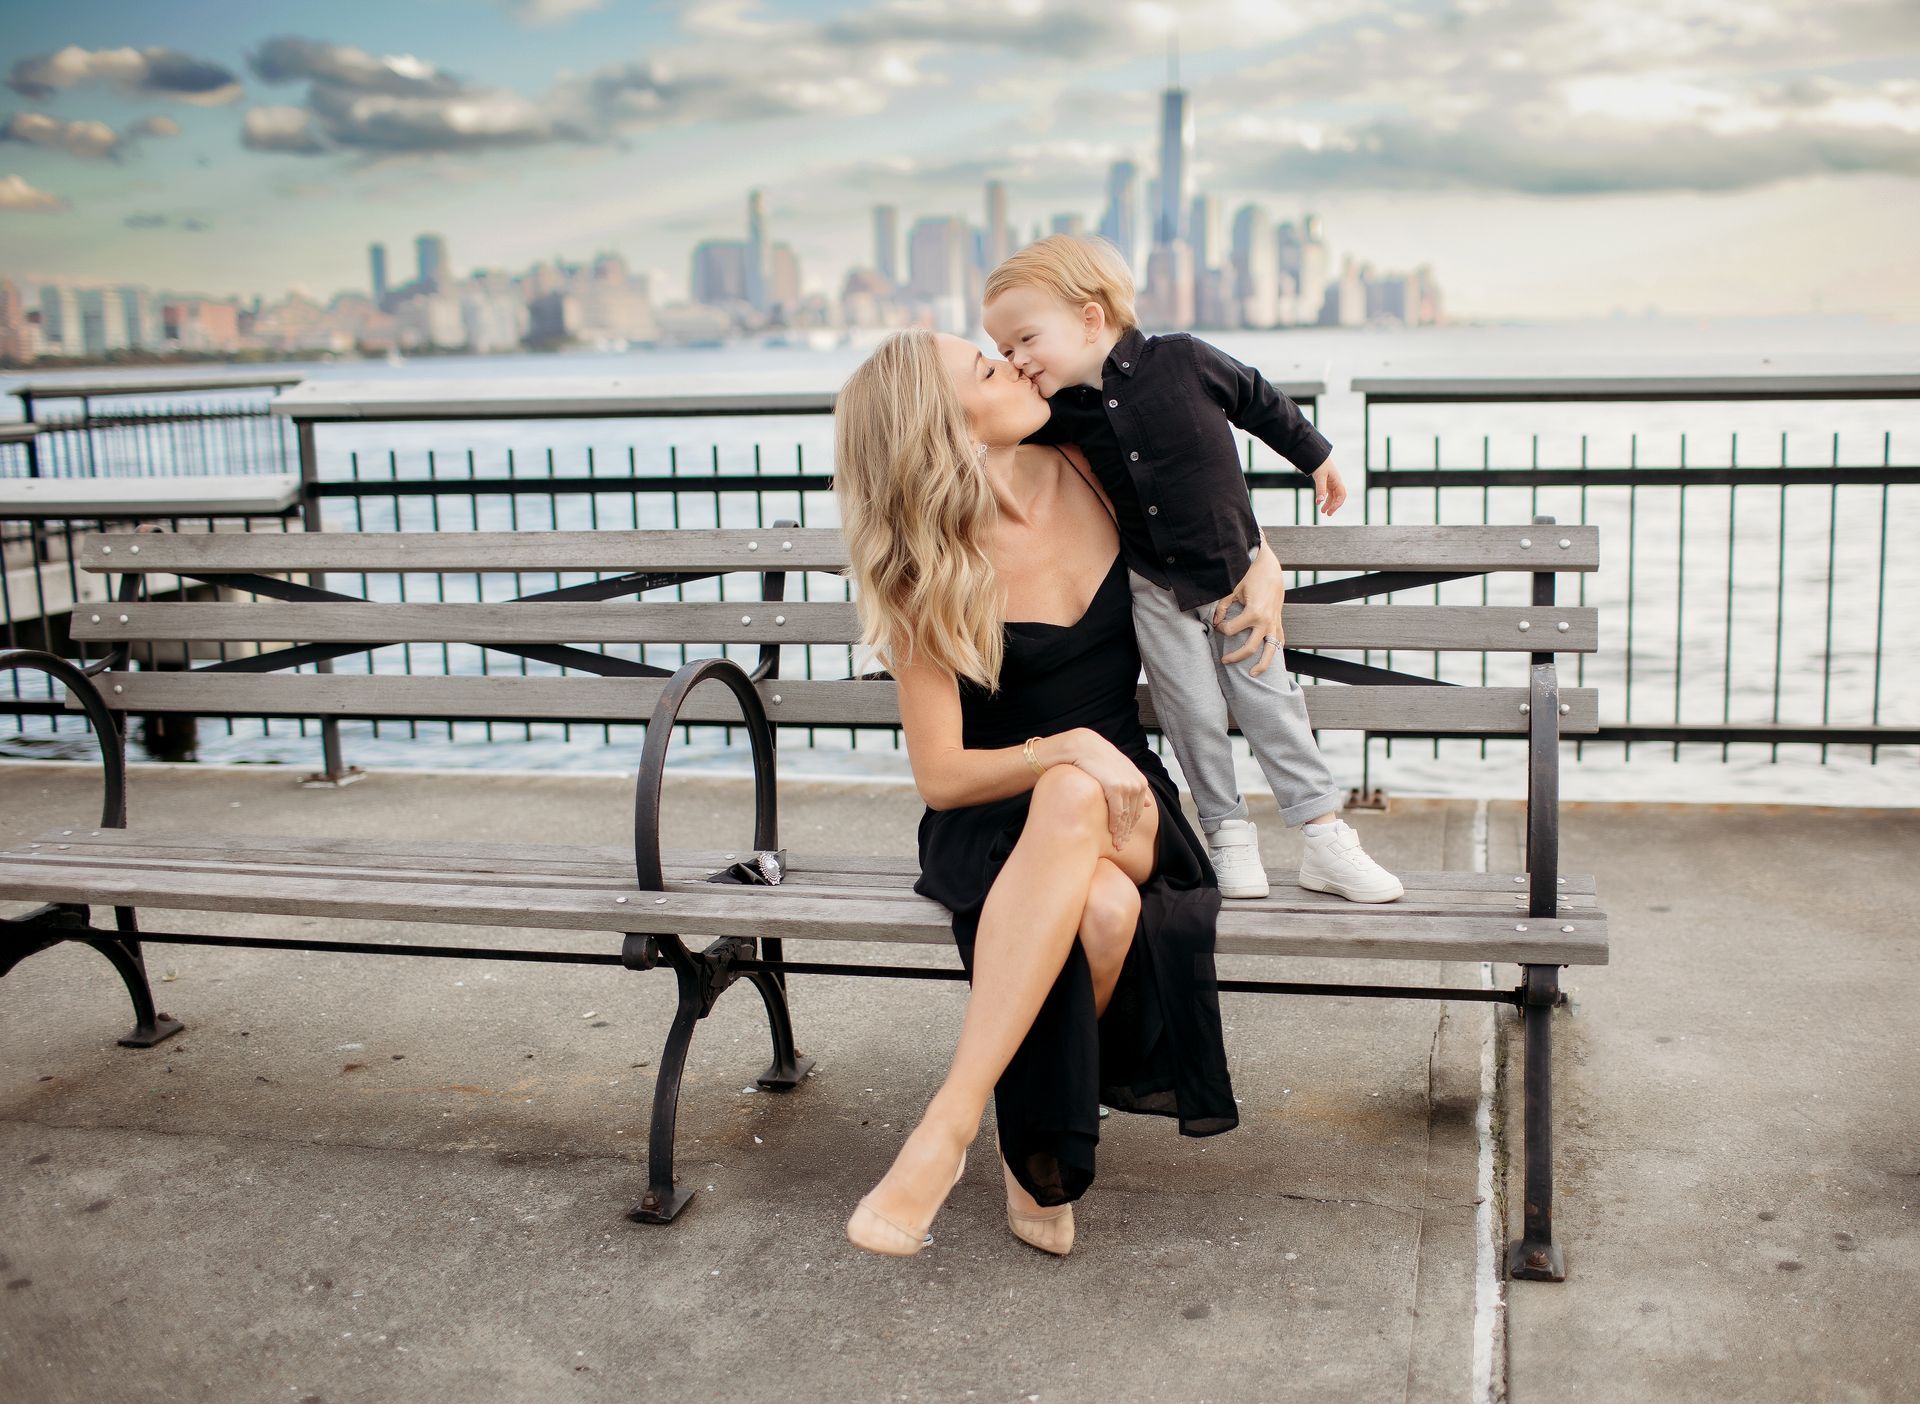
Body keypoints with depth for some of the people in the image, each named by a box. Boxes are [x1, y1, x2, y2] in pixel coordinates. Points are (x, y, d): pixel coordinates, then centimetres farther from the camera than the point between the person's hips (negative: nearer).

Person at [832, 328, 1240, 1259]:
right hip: (994, 823, -2)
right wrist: (1067, 750, -27)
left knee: (1082, 839, -36)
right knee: (1101, 904, -38)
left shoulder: (1084, 475, -1)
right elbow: (942, 776, -11)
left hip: (1123, 799, 3)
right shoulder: (932, 578, -12)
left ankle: (954, 1116, -26)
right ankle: (1036, 1148, -19)